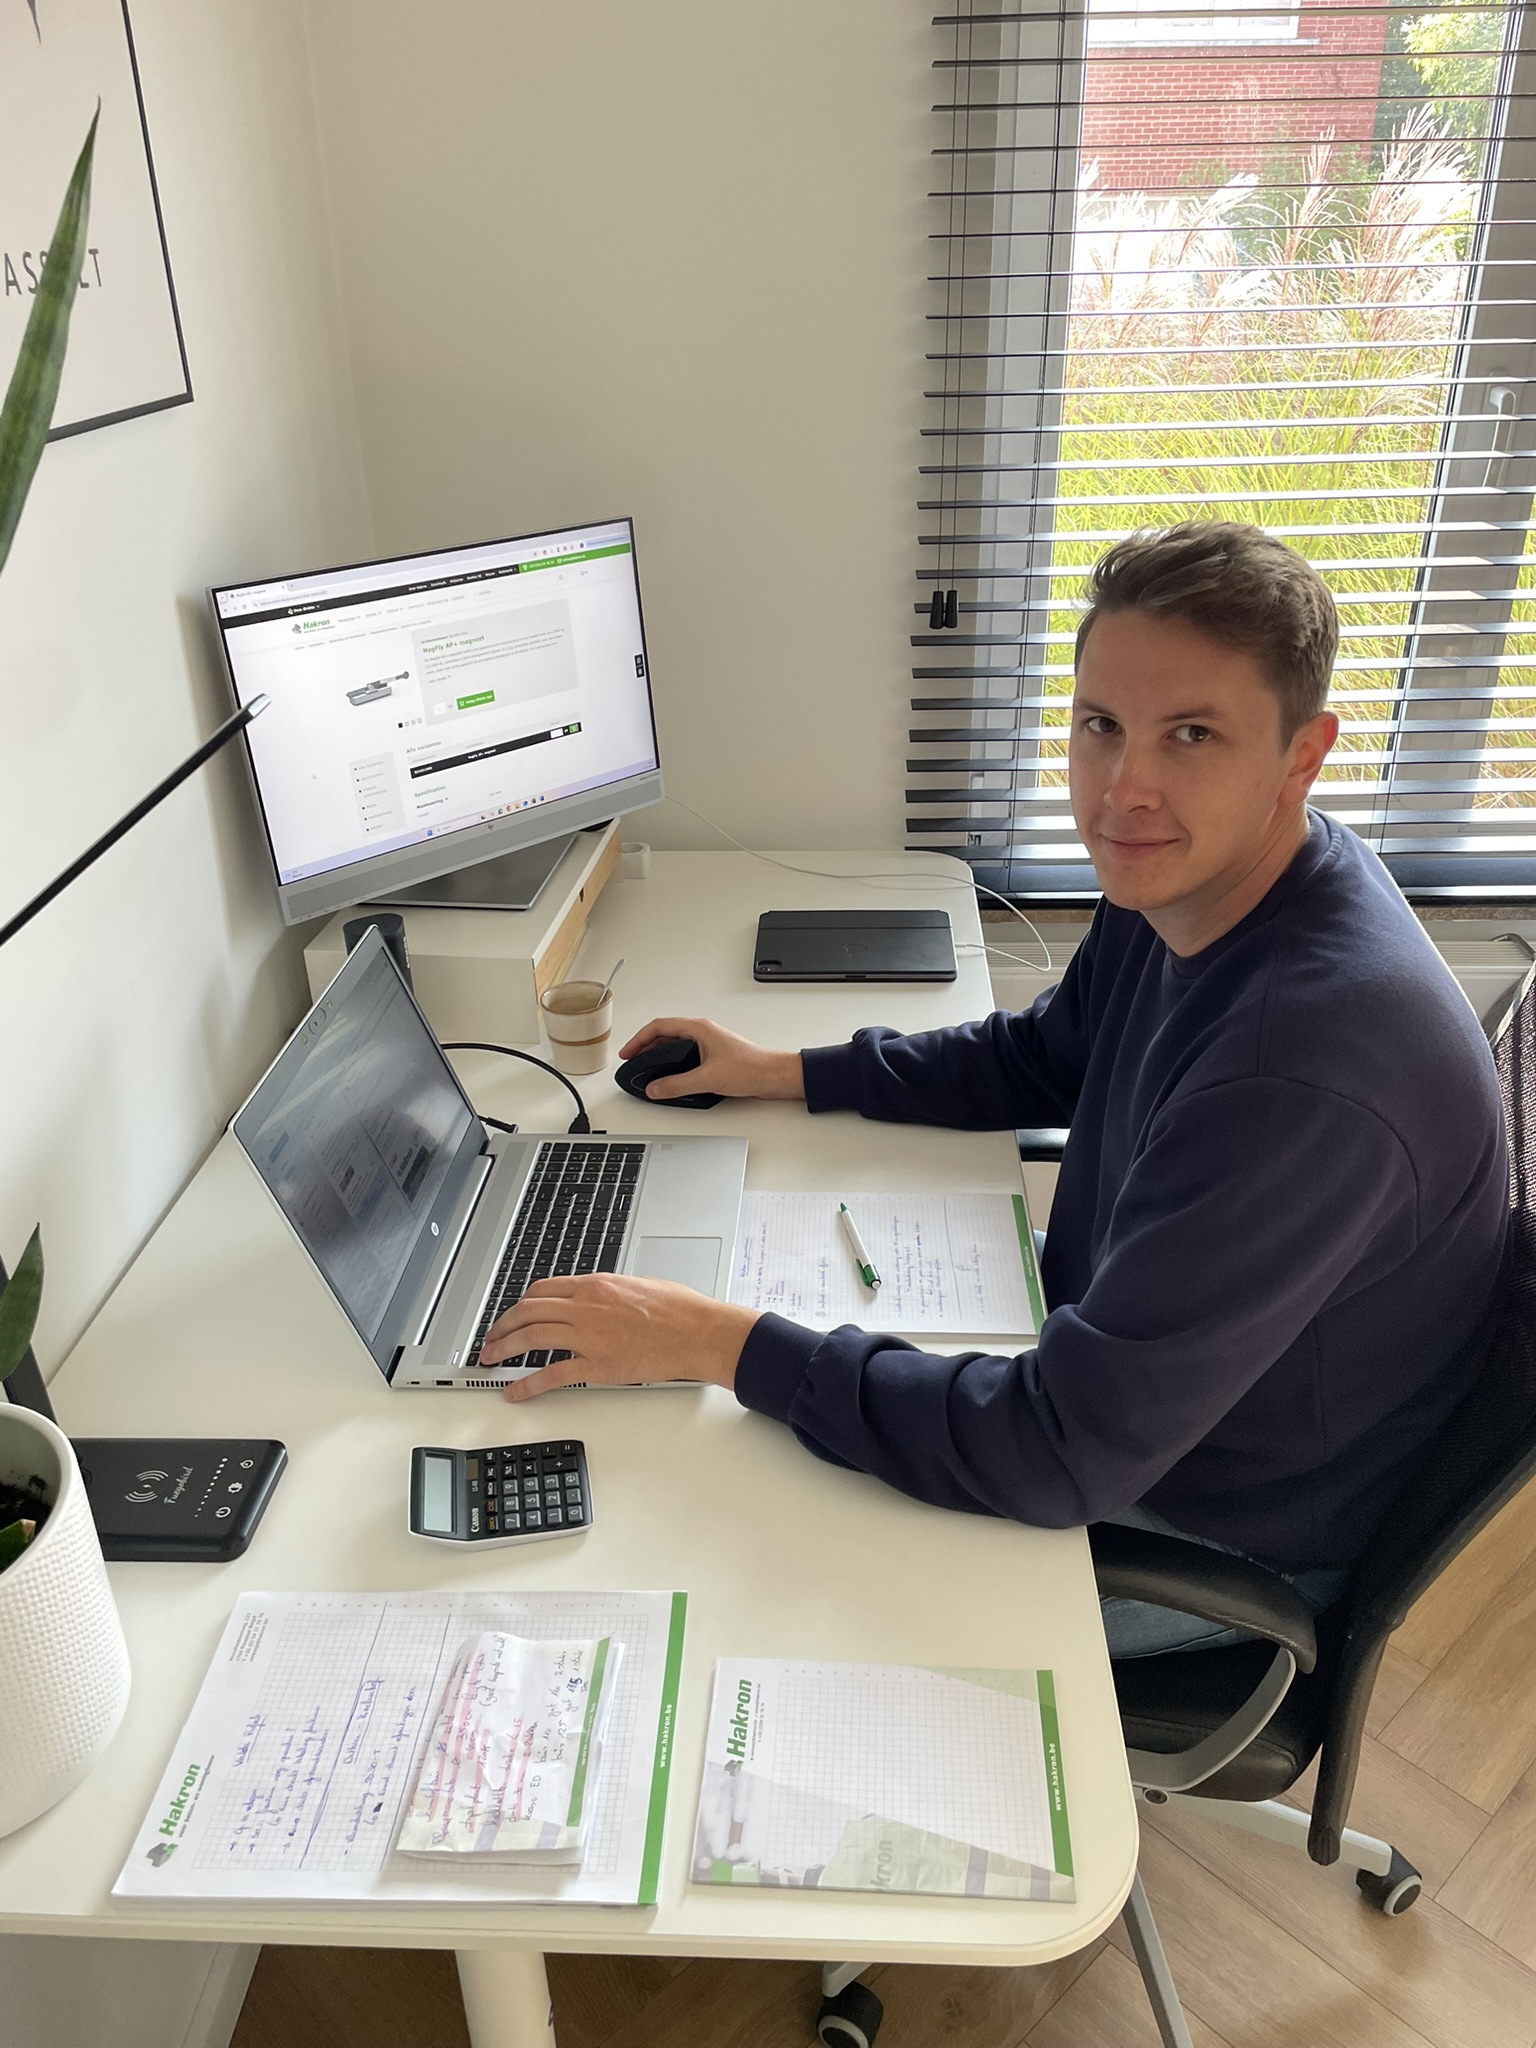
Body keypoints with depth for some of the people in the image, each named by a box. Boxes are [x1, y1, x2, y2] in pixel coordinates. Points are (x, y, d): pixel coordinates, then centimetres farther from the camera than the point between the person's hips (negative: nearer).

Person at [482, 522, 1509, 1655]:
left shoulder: (1311, 1066, -39)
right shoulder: (1188, 876, -10)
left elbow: (1066, 1453, -36)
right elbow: (1041, 1056, 10)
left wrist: (727, 1342, -31)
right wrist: (784, 1073, 4)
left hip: (1216, 1543, -7)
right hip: (1113, 1348, 8)